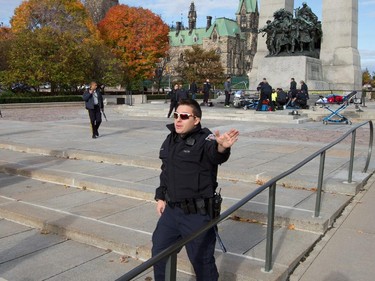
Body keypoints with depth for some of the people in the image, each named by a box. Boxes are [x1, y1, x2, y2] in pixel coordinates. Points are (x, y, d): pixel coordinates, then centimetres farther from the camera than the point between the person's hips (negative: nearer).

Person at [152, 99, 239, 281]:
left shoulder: (204, 140, -17)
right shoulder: (171, 139, 6)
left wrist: (222, 147, -63)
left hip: (197, 214, -7)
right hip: (171, 210, 7)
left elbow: (216, 155, -40)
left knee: (201, 260, 7)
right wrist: (161, 197, 15)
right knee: (159, 252, 21)